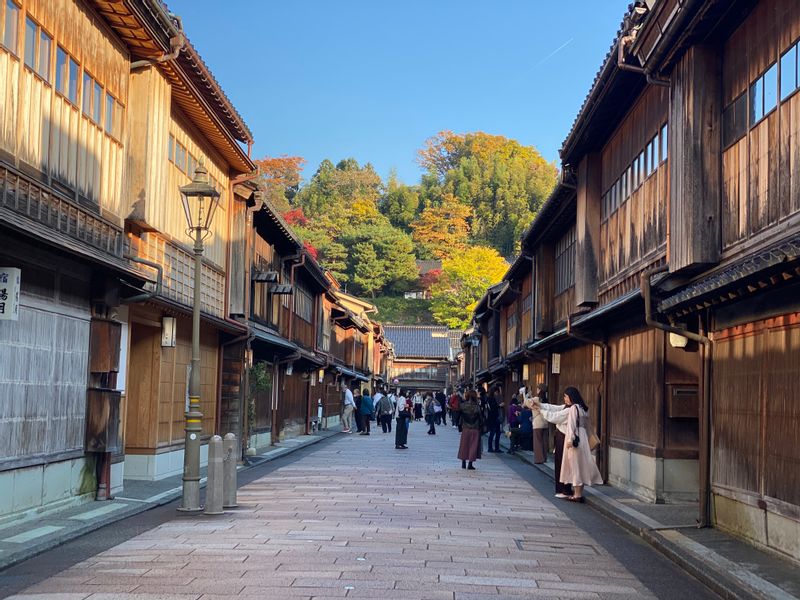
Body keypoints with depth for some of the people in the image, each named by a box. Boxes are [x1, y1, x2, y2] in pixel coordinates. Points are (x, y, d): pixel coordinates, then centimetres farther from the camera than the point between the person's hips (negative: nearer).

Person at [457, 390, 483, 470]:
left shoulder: (463, 405, -6)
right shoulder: (477, 407, -13)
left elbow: (460, 416, -2)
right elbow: (481, 418, -9)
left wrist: (460, 426, 7)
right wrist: (481, 427, 2)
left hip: (465, 428, 2)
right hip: (475, 429, -2)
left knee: (464, 445, 14)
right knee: (473, 446, 6)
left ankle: (463, 463, 18)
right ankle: (470, 464, 5)